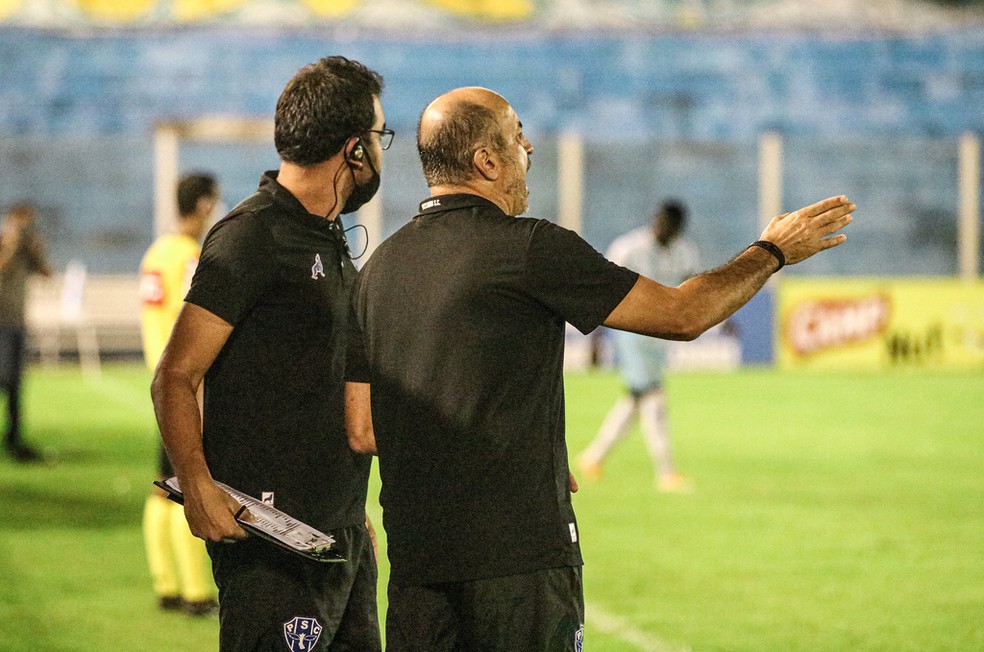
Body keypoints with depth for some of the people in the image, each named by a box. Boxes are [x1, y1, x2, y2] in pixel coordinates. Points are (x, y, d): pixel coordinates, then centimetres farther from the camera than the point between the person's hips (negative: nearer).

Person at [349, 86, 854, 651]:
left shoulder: (381, 266, 10)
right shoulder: (530, 248, -9)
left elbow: (361, 432, 14)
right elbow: (683, 314, -3)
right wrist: (773, 251, 14)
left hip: (415, 559, 6)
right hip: (522, 553, -6)